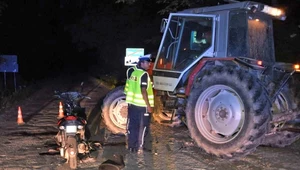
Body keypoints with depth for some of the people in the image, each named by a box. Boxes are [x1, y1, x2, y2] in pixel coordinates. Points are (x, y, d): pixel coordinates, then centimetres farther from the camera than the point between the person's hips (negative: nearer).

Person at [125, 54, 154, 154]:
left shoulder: (134, 73, 8)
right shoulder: (144, 74, -16)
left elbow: (129, 89, 13)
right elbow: (143, 91, -21)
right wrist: (148, 105, -18)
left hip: (132, 104, 7)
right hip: (142, 106, -7)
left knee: (132, 126, 12)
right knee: (142, 127, 3)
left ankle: (131, 146, 20)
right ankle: (139, 148, 7)